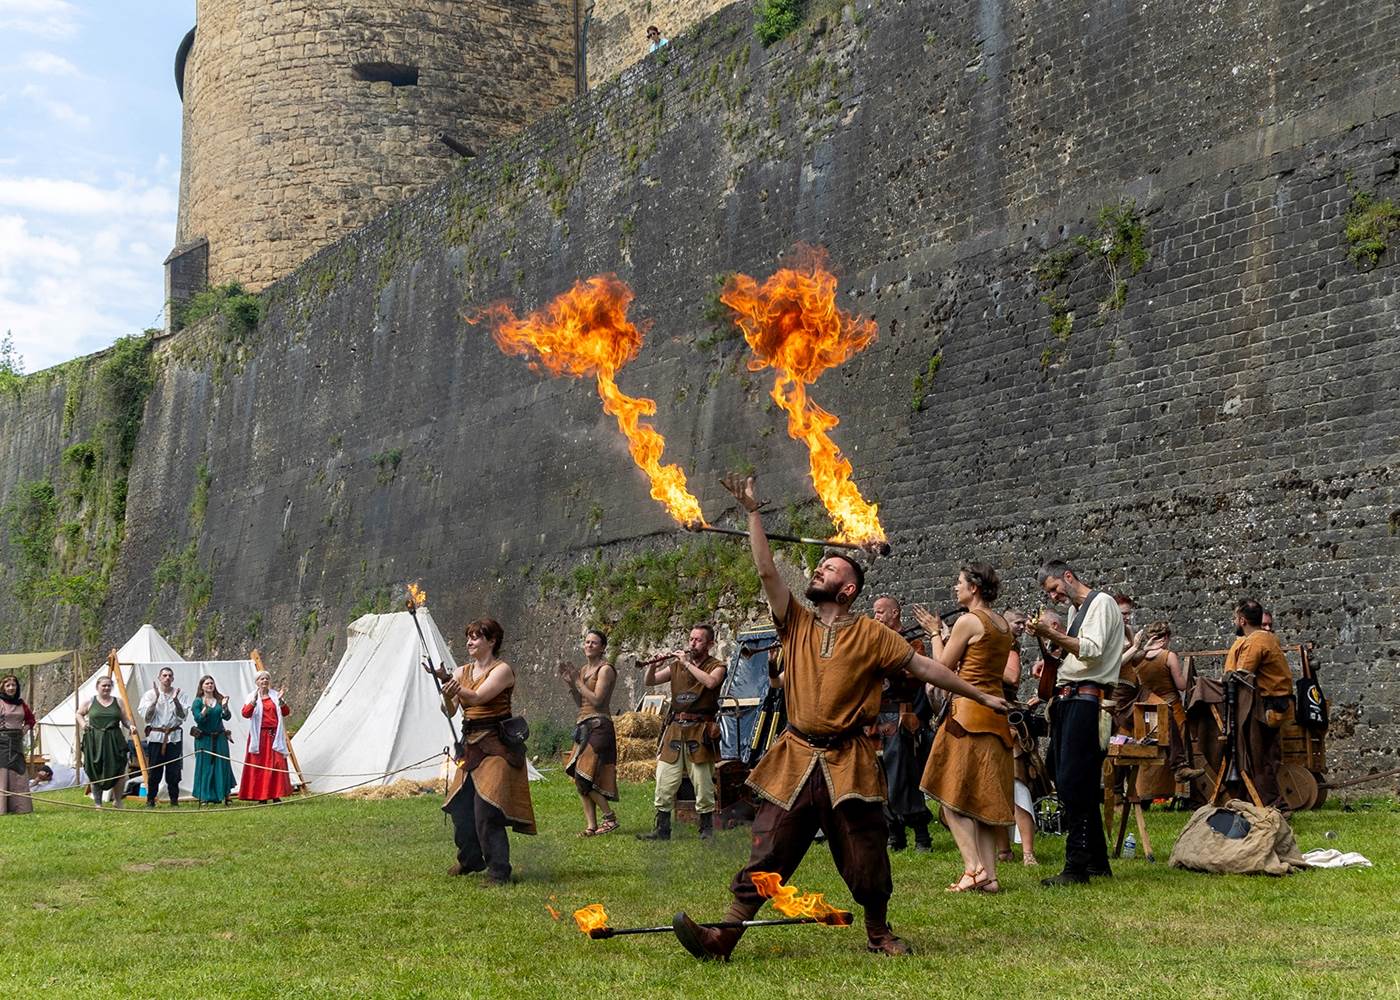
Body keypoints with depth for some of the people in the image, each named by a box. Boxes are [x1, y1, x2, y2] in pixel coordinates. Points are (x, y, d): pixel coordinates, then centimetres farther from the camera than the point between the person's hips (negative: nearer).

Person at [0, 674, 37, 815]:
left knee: (18, 772, 6)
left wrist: (25, 728, 8)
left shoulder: (22, 704, 12)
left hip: (17, 741, 5)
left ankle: (19, 806, 11)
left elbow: (30, 719, 25)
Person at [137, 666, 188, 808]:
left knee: (173, 772, 0)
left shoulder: (179, 694, 6)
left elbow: (183, 715, -3)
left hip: (174, 737, 1)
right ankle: (150, 801, 10)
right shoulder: (150, 694, 4)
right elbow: (147, 717, -6)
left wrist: (175, 700, -17)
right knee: (154, 771, 0)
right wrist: (156, 698, -14)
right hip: (156, 736, -1)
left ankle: (174, 801, 9)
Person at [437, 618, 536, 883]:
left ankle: (499, 871, -7)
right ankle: (470, 859, 29)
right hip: (470, 745, 7)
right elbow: (450, 712, 0)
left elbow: (478, 697, -23)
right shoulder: (462, 672, 11)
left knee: (486, 809, -14)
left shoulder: (502, 670, -7)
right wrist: (447, 697, -22)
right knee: (460, 807, 8)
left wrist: (454, 686, -37)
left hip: (497, 745, -7)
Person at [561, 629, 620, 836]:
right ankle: (591, 825, 6)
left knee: (584, 777, -14)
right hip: (584, 725, 9)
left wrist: (578, 681, -10)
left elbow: (596, 700, -16)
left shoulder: (605, 669, -8)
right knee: (580, 780, 4)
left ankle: (610, 817, -3)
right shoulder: (584, 669, 17)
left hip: (598, 726, -9)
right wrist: (569, 683, 6)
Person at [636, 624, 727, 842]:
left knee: (703, 786, -2)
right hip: (674, 729, 4)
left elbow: (710, 682, -19)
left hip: (699, 731, -4)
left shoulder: (717, 666, 4)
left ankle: (707, 829, 9)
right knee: (664, 784, 1)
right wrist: (653, 667, -7)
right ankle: (662, 829, 8)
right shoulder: (676, 665, 16)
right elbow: (649, 682, 14)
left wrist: (687, 663, -14)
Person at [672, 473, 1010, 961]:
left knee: (866, 857, 6)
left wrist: (980, 695, 7)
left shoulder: (871, 635, 1)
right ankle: (724, 936, -5)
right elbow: (767, 572, 0)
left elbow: (923, 666, 5)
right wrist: (752, 512, -5)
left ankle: (879, 934, 26)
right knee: (766, 854, -2)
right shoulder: (797, 623, 8)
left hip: (848, 762, -2)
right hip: (796, 758, 2)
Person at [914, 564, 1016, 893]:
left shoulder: (968, 621, -10)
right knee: (984, 799, 9)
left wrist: (935, 633, 11)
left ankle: (973, 867, -15)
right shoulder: (1004, 625, 15)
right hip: (996, 714, 8)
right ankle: (989, 874, 5)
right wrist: (944, 633, 22)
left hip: (968, 713, -8)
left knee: (952, 795, -5)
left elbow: (942, 667, -3)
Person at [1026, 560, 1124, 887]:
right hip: (1066, 700, 10)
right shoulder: (1075, 611, 24)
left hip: (1086, 699, -10)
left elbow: (1092, 651, -16)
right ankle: (1097, 862, 17)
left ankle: (1077, 866, -13)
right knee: (1078, 785, 10)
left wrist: (1052, 634, -17)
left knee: (1072, 783, -14)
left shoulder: (1101, 603, -3)